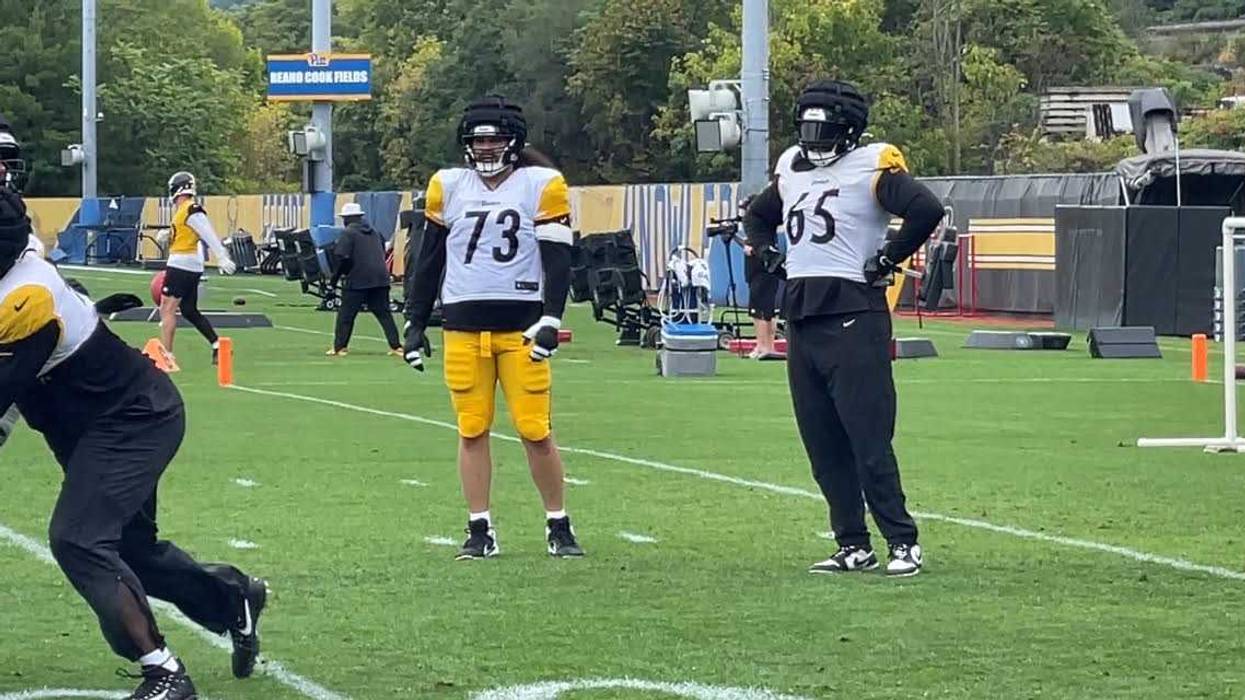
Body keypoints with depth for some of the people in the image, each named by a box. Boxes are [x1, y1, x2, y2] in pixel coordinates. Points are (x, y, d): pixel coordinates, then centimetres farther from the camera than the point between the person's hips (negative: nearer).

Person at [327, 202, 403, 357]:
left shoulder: (348, 233, -4)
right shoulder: (374, 232, 17)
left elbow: (342, 257, -12)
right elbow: (383, 253, 20)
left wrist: (336, 276, -2)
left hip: (358, 280, -6)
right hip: (380, 278, 6)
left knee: (346, 313, 3)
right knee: (384, 313, 8)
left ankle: (339, 347, 3)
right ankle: (396, 346, 0)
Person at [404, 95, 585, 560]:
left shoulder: (541, 186, -1)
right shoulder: (447, 187, 7)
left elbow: (557, 259, -3)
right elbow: (428, 260, 13)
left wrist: (550, 322, -12)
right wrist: (415, 324, 11)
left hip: (520, 326, -3)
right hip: (463, 325, 3)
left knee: (535, 430, -3)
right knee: (472, 431, 4)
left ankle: (559, 527, 9)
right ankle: (480, 530, 10)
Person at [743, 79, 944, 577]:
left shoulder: (871, 167, -7)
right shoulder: (791, 169, 16)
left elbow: (926, 210, -21)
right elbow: (758, 215, 34)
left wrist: (887, 261, -13)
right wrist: (765, 254, 16)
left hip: (852, 316, -8)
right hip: (801, 316, 8)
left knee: (869, 439, -9)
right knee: (823, 444, 8)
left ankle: (903, 541, -2)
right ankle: (854, 546, 15)